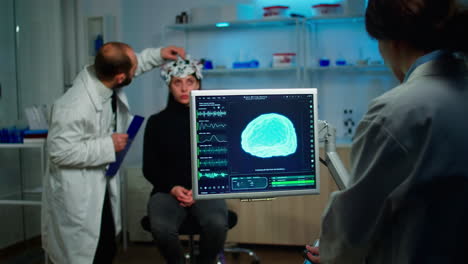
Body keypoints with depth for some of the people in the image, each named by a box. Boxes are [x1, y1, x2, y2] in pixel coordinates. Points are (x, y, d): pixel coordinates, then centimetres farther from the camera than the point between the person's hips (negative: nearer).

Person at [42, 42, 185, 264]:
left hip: (102, 186, 8)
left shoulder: (102, 76, -8)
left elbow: (133, 64, 15)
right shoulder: (74, 107, -32)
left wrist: (158, 55, 5)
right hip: (76, 195, -8)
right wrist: (108, 145, -23)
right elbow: (60, 152, -27)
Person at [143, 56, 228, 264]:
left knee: (217, 224, -32)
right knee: (161, 227, -32)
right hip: (168, 191, 0)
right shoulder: (157, 122, 7)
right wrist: (172, 188, -11)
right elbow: (149, 168, 7)